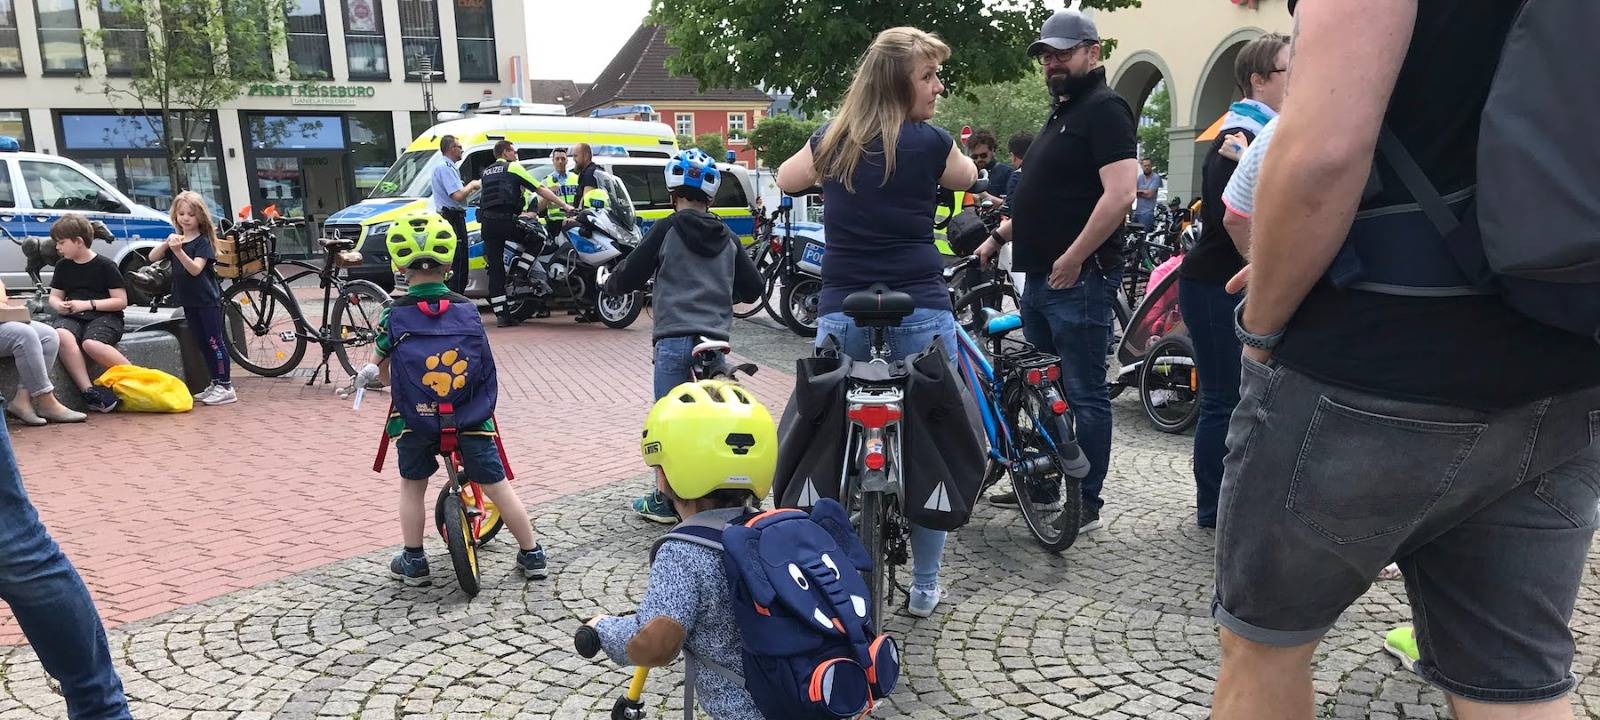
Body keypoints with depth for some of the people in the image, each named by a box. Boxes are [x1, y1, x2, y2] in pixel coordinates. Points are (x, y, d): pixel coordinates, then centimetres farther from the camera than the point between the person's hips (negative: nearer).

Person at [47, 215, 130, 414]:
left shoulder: (105, 265, -2)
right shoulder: (63, 266, 15)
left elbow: (121, 301, -4)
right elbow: (54, 296, 22)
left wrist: (88, 304, -12)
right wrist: (60, 305, -3)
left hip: (105, 317, -4)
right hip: (71, 317, 4)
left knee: (91, 343, -37)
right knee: (62, 335, -33)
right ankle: (88, 390, -36)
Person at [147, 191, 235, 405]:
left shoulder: (203, 241, -8)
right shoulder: (176, 239, 12)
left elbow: (195, 269, -19)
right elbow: (152, 257, 3)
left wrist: (179, 251, -34)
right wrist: (166, 243, -14)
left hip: (208, 300, -7)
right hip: (189, 301, 7)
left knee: (214, 341, -7)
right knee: (202, 343, 11)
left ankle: (226, 387, -6)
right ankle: (215, 384, 18)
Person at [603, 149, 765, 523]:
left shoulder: (668, 229, -2)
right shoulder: (728, 238, 12)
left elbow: (630, 275, 1)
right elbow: (754, 286, 16)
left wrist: (609, 283, 23)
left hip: (675, 339, -4)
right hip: (717, 338, 4)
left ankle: (665, 501, 12)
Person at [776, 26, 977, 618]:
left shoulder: (832, 140, 7)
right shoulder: (930, 142, -3)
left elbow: (786, 180, 27)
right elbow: (967, 177, 19)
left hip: (842, 313, 3)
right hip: (921, 311, -3)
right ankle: (925, 587, 20)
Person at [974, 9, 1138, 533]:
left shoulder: (1104, 109, -9)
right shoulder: (1061, 113, 20)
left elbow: (1120, 194, -21)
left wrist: (1073, 258, -21)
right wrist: (999, 236, 20)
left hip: (1079, 278, -10)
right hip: (1040, 276, 10)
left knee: (1084, 393, -1)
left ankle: (1087, 503, 9)